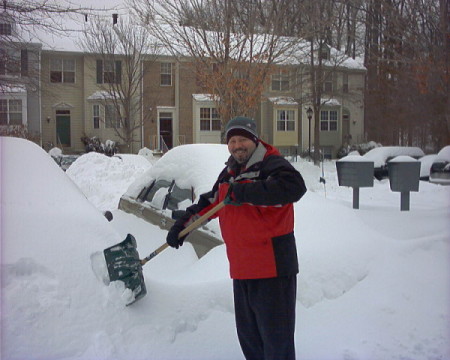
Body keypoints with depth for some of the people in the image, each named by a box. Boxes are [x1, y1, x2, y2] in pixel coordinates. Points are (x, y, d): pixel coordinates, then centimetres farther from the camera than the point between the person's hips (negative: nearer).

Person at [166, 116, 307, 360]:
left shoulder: (270, 164, -11)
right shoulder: (228, 173, 15)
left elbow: (294, 186, -32)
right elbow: (210, 202, 28)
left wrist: (244, 191, -31)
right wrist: (183, 224, 24)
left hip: (273, 269, -8)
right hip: (241, 269, 8)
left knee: (276, 336, -2)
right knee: (247, 334, 20)